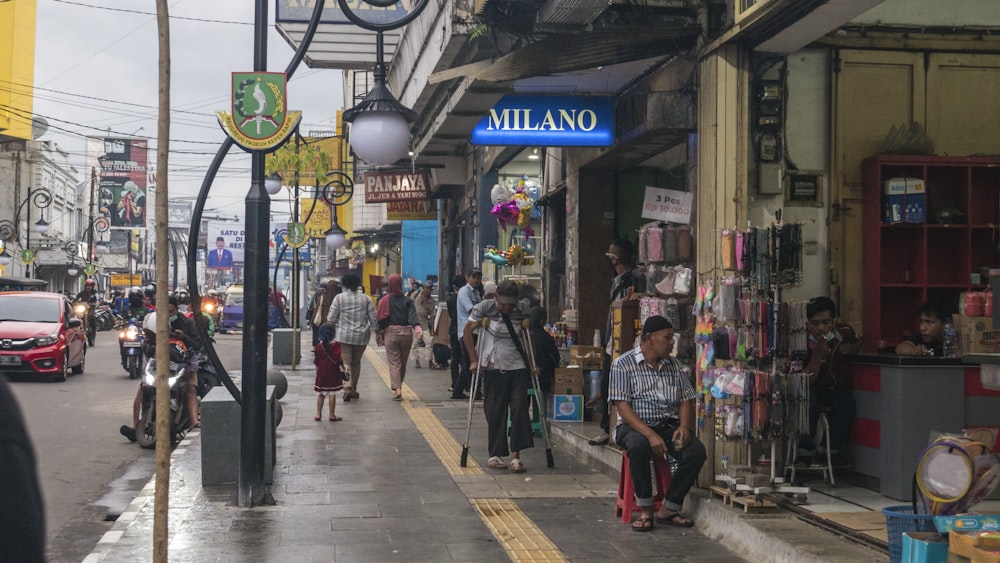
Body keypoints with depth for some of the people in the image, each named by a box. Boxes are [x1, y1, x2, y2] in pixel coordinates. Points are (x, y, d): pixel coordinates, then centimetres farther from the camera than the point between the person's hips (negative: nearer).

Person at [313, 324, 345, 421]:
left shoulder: (319, 346, 1)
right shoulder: (335, 345, -12)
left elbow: (316, 361, 7)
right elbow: (338, 359, -12)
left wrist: (317, 372, 17)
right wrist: (342, 367, 4)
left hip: (321, 372, 4)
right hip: (333, 372, -4)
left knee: (320, 394, 11)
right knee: (332, 394, 0)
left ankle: (318, 414, 12)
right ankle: (332, 415, 3)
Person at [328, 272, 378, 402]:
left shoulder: (339, 298, -4)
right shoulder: (365, 298, 3)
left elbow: (331, 319, -3)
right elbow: (373, 318, 3)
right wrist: (377, 332, 15)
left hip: (343, 335, -3)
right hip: (361, 337, 3)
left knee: (346, 362, -3)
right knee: (356, 362, 16)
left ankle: (347, 387, -24)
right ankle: (353, 389, 23)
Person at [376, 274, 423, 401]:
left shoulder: (385, 300, -2)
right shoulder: (407, 300, 2)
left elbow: (380, 318, -5)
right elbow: (412, 315, -12)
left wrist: (379, 333, 1)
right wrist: (417, 327, -23)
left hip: (391, 333, -2)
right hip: (406, 332, 2)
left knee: (394, 363, -1)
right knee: (403, 363, 16)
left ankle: (397, 389, -15)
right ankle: (399, 386, 29)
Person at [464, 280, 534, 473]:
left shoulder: (522, 312, 0)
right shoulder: (485, 308, -6)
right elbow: (467, 331, 1)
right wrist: (474, 360, -3)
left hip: (518, 368, 2)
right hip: (494, 369, -1)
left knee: (520, 410, -7)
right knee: (495, 413, 3)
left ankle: (515, 456, -5)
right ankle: (495, 455, 13)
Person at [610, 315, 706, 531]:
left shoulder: (673, 364, 13)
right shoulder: (623, 365, -5)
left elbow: (686, 399, 13)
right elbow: (622, 407, -12)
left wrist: (684, 426, -9)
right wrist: (650, 435, -24)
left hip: (668, 425, 5)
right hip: (634, 426, -5)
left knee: (697, 450, -23)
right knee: (639, 446, -39)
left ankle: (669, 509, -13)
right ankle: (645, 510, -22)